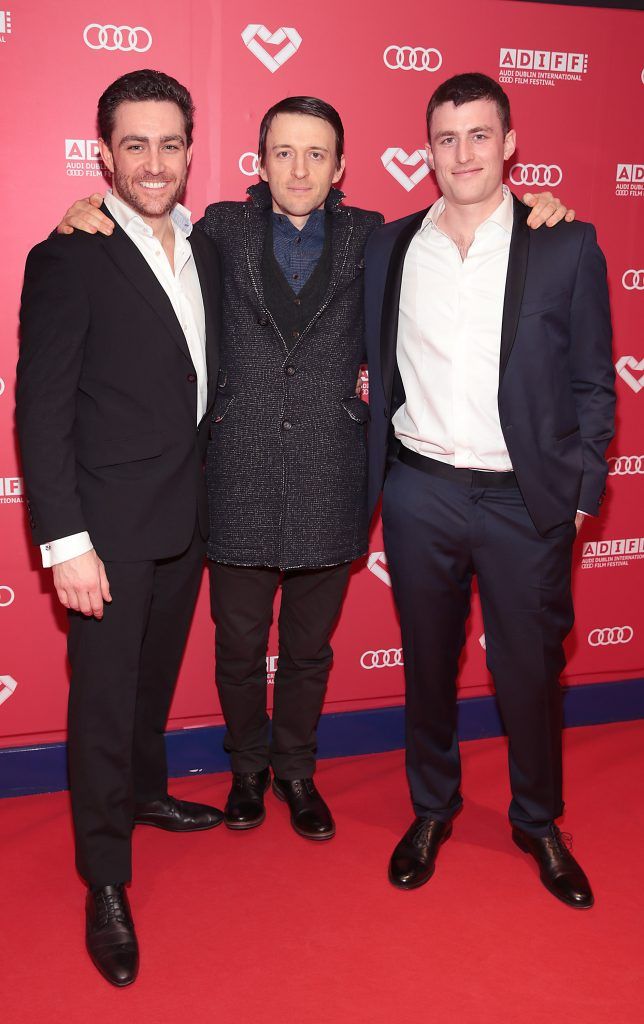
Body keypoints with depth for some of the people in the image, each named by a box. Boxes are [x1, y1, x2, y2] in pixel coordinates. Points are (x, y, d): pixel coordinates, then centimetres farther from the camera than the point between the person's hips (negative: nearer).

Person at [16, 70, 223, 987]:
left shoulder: (206, 250, 7)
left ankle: (145, 793, 45)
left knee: (156, 674, 22)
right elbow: (41, 410, -15)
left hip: (186, 516, 6)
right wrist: (65, 541, -18)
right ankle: (106, 885, 19)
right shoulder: (69, 259, -13)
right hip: (110, 525, -6)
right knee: (104, 696, 4)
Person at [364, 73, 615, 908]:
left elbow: (593, 382, 0)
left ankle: (539, 823, 32)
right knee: (428, 663, 15)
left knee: (532, 671, 9)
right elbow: (375, 365, 12)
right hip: (420, 491, 2)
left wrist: (580, 492, -3)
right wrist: (371, 472, 1)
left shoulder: (568, 245, -2)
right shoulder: (389, 246, 4)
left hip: (525, 498, -2)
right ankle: (432, 810, 36)